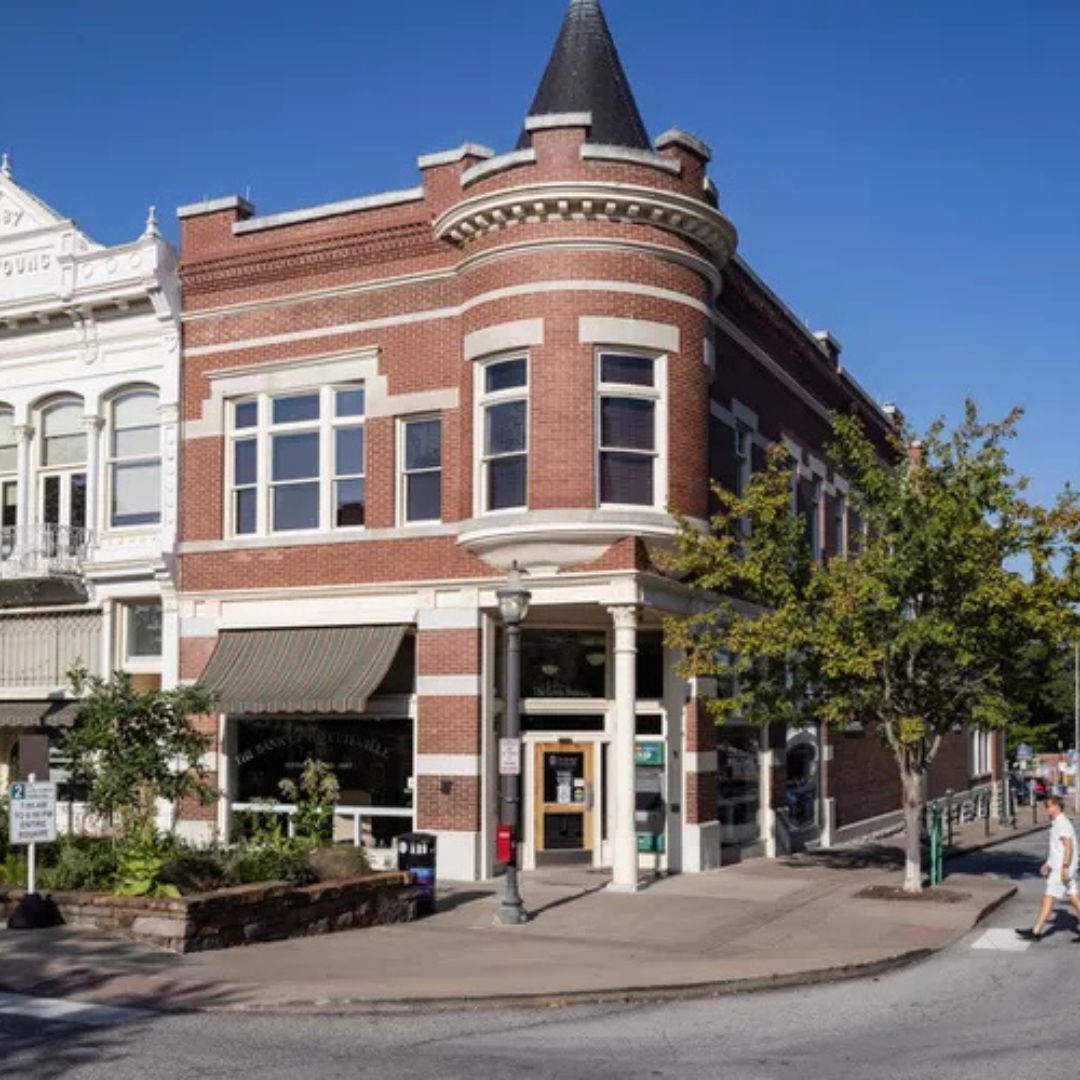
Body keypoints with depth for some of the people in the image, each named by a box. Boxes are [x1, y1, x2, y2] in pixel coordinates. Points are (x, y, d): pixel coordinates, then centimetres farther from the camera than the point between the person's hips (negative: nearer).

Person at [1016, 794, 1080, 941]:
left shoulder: (1063, 824, -15)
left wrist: (1065, 867, -25)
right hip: (1058, 867, 10)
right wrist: (1048, 864, 25)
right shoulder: (1057, 824, 16)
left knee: (1048, 899, -7)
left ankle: (1036, 932, -5)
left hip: (1061, 870, -10)